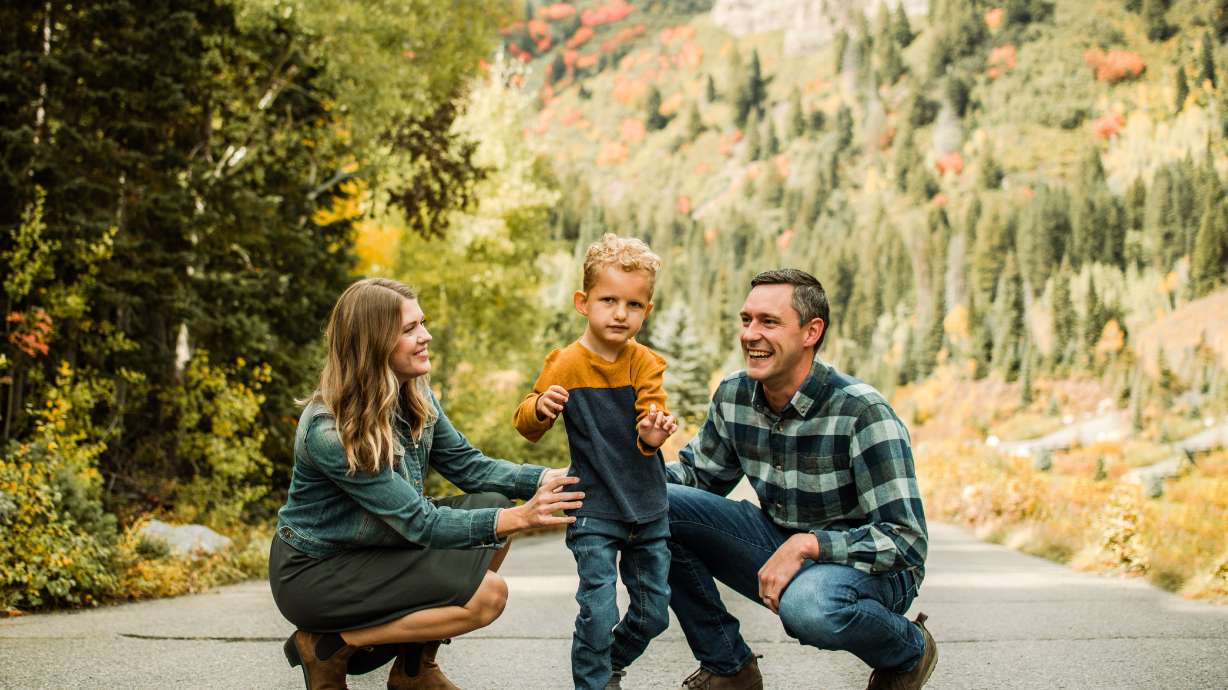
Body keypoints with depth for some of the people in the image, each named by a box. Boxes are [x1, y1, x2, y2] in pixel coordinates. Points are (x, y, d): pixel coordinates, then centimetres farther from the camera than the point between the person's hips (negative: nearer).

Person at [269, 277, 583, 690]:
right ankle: (330, 645, -4)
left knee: (491, 504, -4)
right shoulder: (328, 431, -29)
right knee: (487, 595, -18)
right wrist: (516, 519, -35)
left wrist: (544, 479, -16)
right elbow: (419, 523, -28)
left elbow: (467, 465, 0)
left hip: (375, 546, 9)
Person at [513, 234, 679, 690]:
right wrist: (539, 409, -27)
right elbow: (526, 427, -4)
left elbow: (648, 425, -12)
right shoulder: (565, 365, -9)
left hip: (648, 507, 3)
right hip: (594, 511, -3)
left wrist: (652, 435, -36)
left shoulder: (645, 364, -4)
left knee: (654, 612, 12)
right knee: (598, 610, -10)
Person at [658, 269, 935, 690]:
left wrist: (807, 545, -35)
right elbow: (697, 475, 10)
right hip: (780, 545, 6)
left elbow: (906, 540, -26)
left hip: (867, 565, -6)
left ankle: (908, 651, -3)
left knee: (807, 604, -41)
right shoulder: (733, 395, -5)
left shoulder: (862, 412, -24)